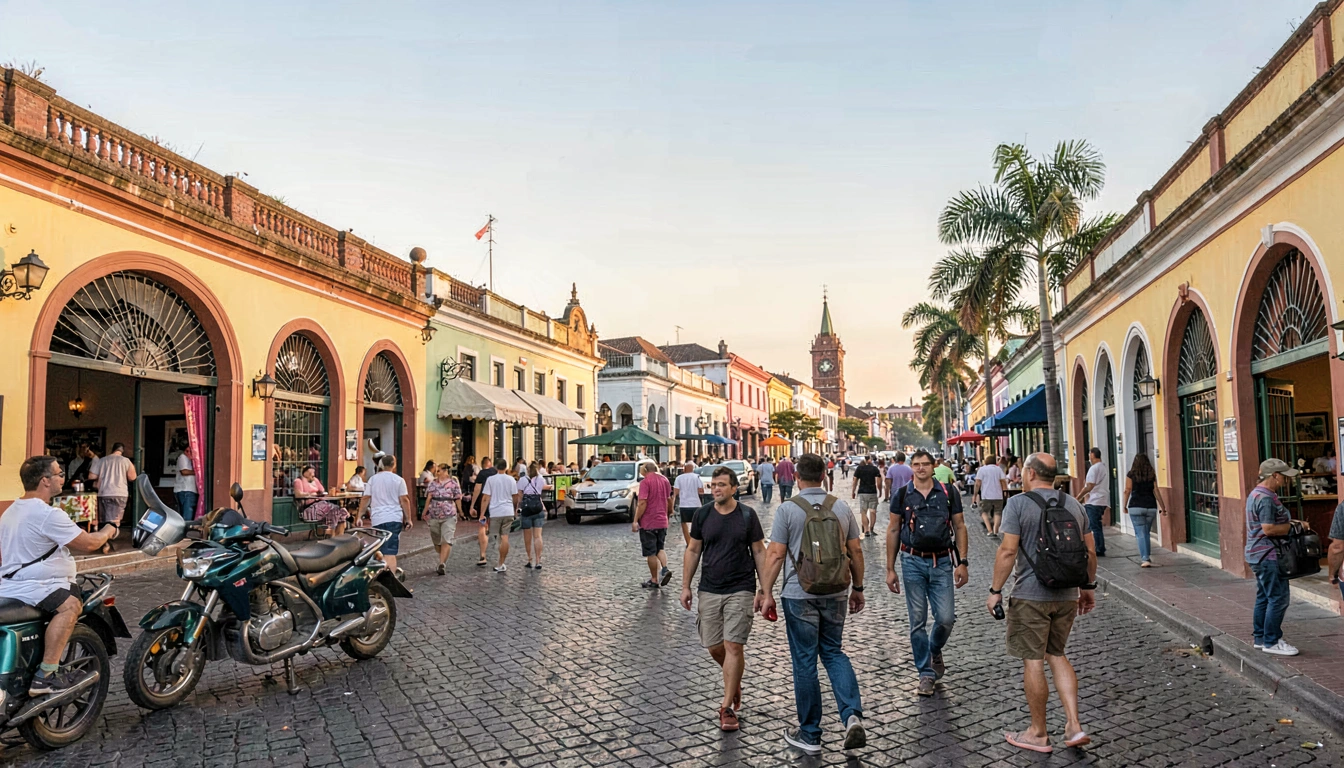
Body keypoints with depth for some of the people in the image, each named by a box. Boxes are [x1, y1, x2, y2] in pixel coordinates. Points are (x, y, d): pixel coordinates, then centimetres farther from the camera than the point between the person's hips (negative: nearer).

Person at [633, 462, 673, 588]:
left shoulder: (645, 482, -12)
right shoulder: (665, 480, 9)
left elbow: (643, 503, -19)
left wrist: (635, 521, -15)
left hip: (648, 523, -6)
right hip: (662, 522, 6)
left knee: (650, 552, 4)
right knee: (660, 548, 19)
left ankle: (654, 580, 9)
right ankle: (665, 569, -4)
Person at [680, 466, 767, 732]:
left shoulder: (747, 515, -4)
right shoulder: (702, 514, 2)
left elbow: (759, 552, 1)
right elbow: (693, 551, 8)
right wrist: (685, 586, 5)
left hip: (740, 590, -3)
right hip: (709, 590, 3)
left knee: (733, 646, -7)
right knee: (714, 647, 8)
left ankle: (727, 707, 4)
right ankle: (735, 679, 39)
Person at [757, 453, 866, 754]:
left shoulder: (787, 509, -9)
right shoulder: (842, 507, 2)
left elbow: (775, 555, -11)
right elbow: (856, 552, 7)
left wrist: (767, 593, -3)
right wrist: (857, 588, 17)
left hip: (799, 596, -3)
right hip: (835, 594, 3)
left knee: (805, 662, 7)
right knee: (834, 653, 19)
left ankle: (810, 735, 17)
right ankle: (853, 715, 0)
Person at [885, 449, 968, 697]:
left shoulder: (949, 492, 1)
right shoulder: (902, 495, 0)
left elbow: (959, 527, 6)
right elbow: (893, 530, 5)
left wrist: (962, 562, -2)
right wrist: (890, 569, 3)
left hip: (942, 562, 0)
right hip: (913, 562, 0)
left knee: (946, 618, -2)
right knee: (917, 621, 3)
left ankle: (935, 650, 30)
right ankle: (926, 672, 17)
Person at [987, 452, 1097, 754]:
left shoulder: (1018, 503, -10)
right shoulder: (1074, 504, 8)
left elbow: (1008, 551, -15)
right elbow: (1089, 552, 12)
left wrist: (996, 590, -8)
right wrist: (1088, 586, 23)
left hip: (1030, 596, -6)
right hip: (1067, 595, 6)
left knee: (1033, 661, 3)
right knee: (1057, 655, 19)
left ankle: (1038, 734, 13)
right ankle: (1074, 725, 13)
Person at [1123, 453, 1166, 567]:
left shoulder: (1131, 475, -2)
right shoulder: (1152, 475, 5)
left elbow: (1127, 491, -2)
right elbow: (1156, 492, 4)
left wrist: (1125, 506, 7)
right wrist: (1163, 507, 11)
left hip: (1136, 507, -3)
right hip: (1151, 507, 3)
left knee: (1140, 533, -2)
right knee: (1146, 533, 15)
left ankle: (1145, 559, -10)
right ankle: (1146, 557, 21)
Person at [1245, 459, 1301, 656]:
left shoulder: (1256, 494, 14)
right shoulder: (1265, 498, -20)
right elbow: (1269, 529, -24)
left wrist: (1291, 521, 10)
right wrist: (1292, 526, -11)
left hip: (1260, 555, 11)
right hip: (1268, 556, -11)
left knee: (1263, 597, 15)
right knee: (1278, 598, -5)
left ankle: (1260, 638, 22)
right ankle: (1271, 642, 0)